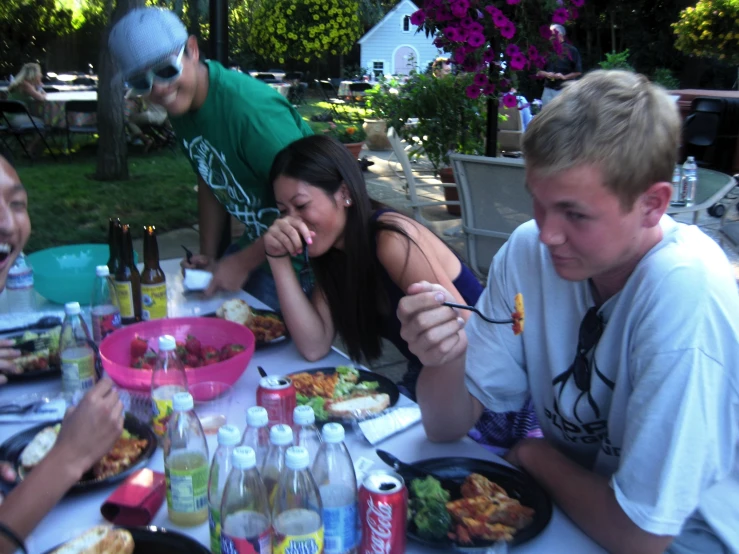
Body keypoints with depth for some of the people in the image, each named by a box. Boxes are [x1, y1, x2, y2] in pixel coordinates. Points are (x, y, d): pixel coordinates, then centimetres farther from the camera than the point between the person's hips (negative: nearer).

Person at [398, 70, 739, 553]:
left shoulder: (687, 292, -29)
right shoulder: (528, 251, -11)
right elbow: (448, 427, -6)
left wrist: (537, 455, -8)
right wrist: (446, 355, -26)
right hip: (570, 506, 5)